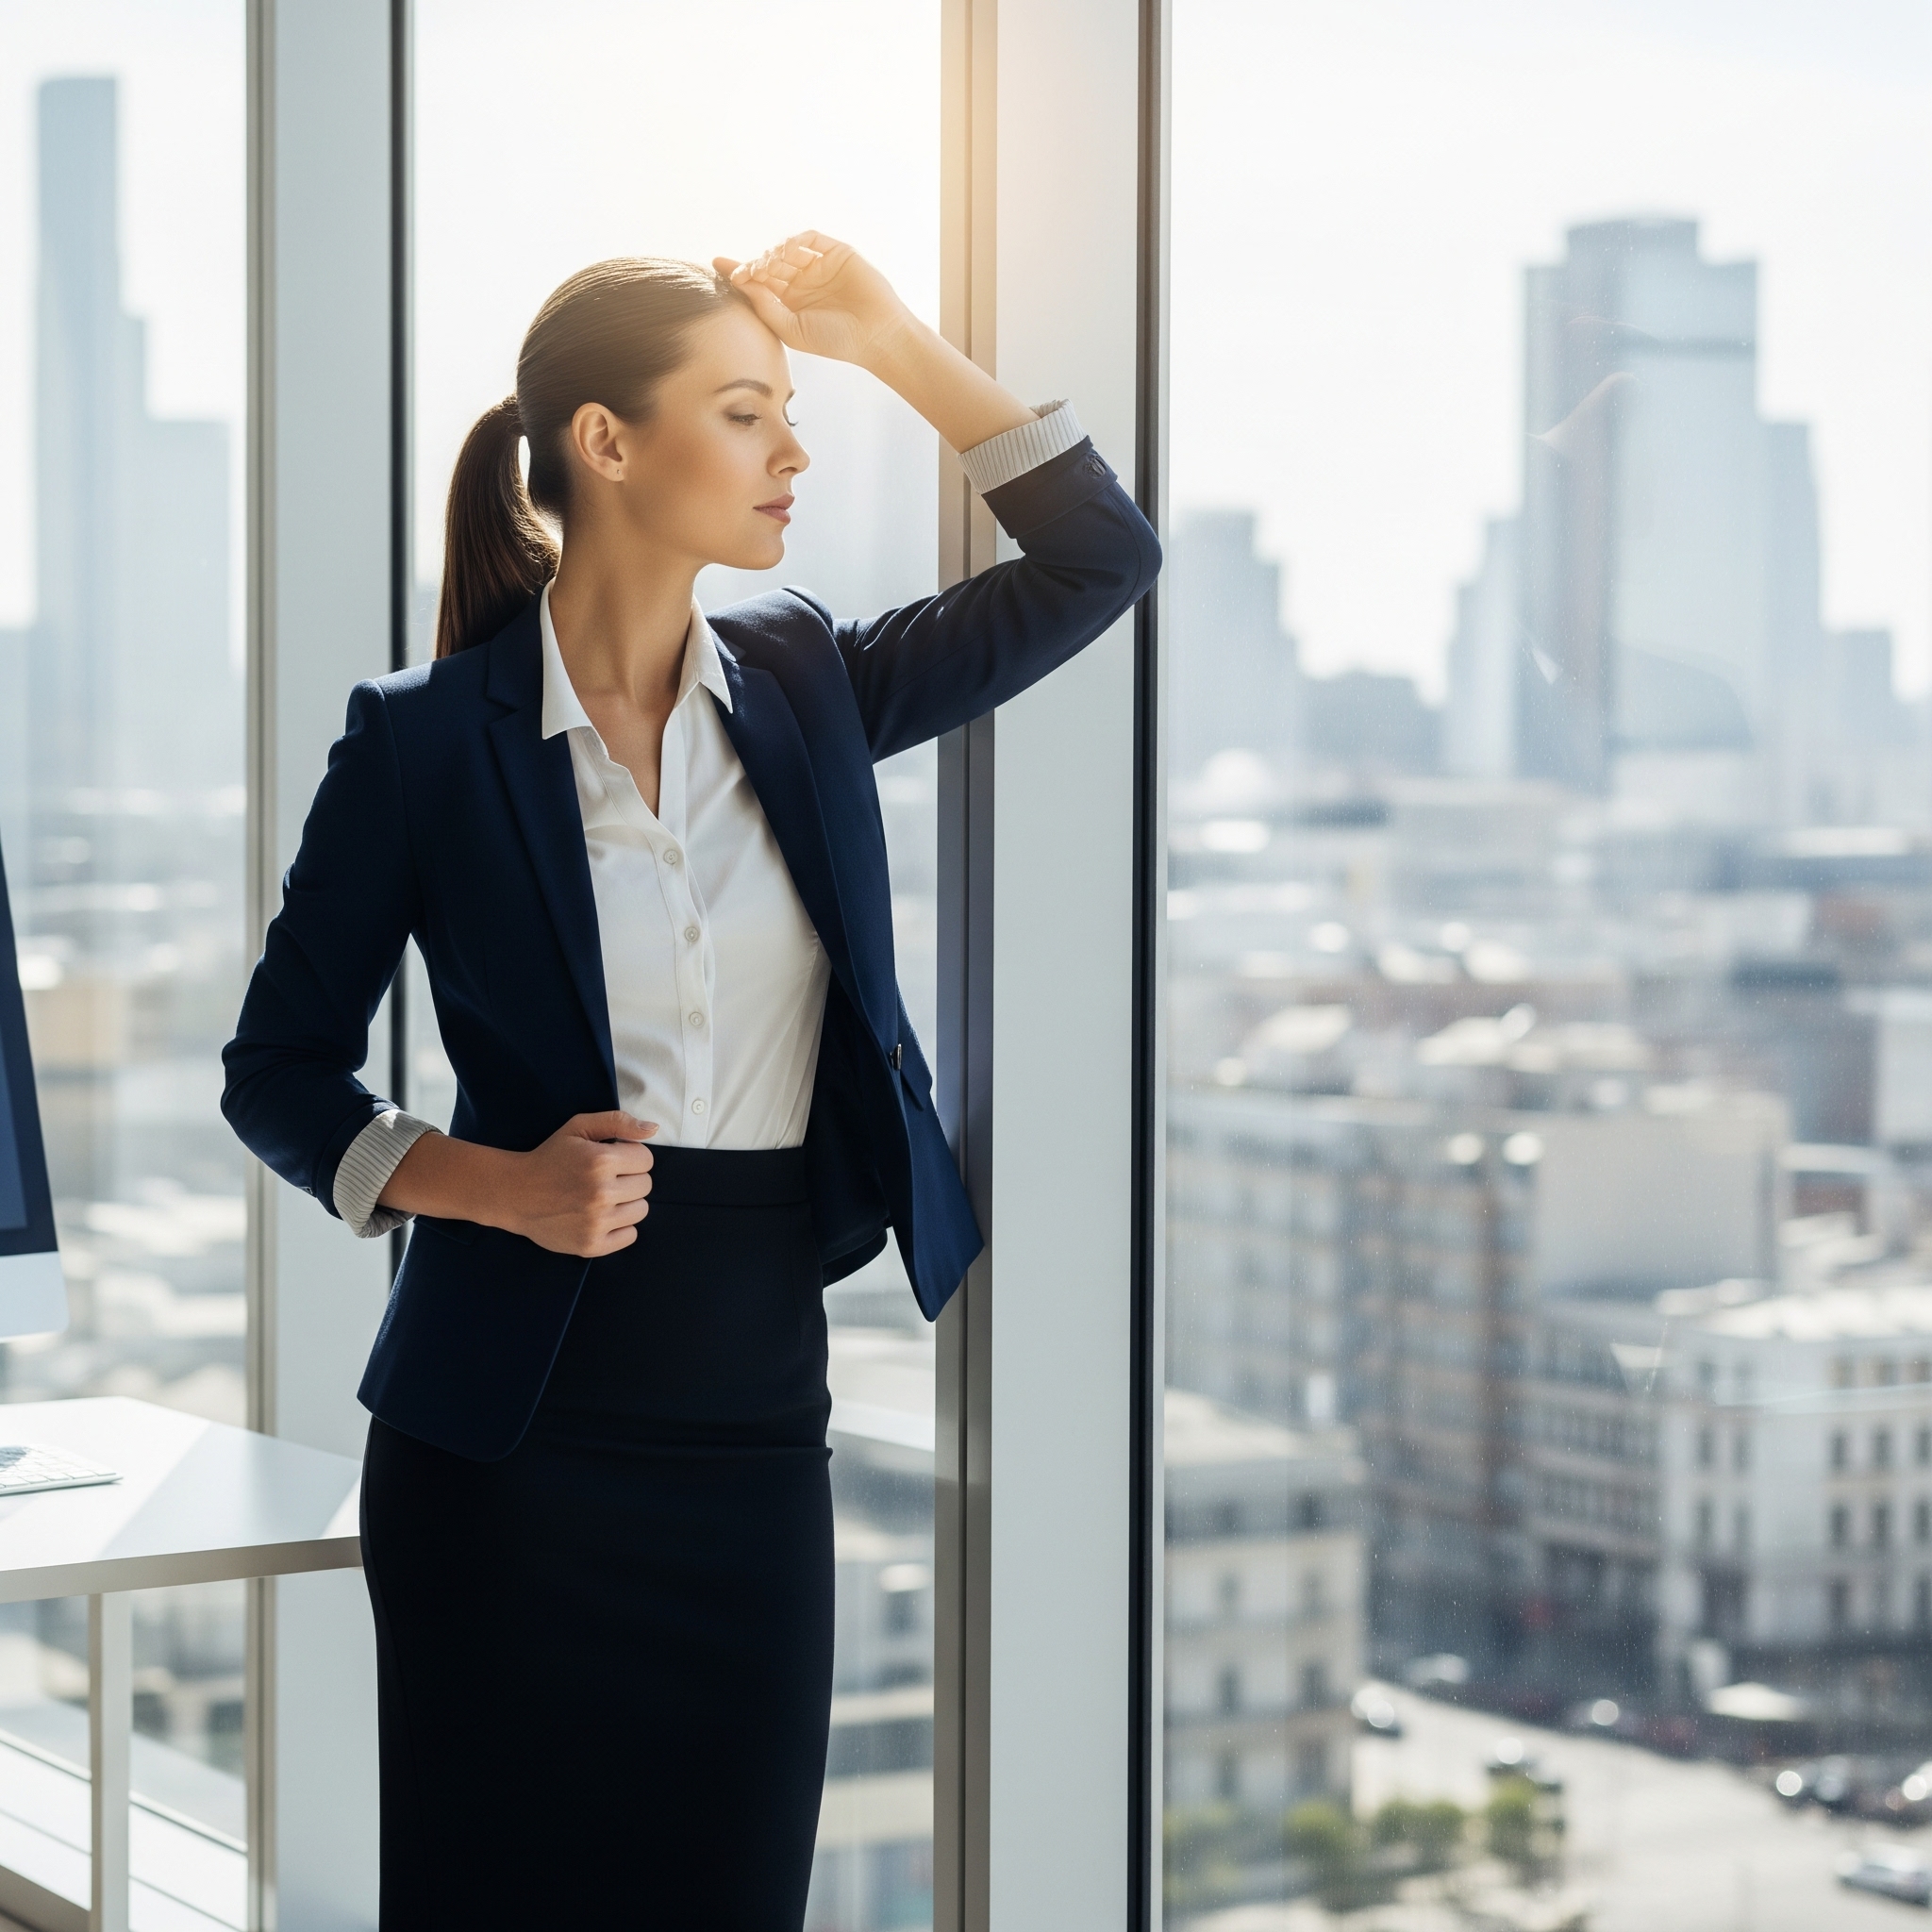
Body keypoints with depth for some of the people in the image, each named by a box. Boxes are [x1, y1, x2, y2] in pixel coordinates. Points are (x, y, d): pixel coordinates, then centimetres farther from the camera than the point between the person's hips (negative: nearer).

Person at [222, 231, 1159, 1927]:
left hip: (758, 1420, 4)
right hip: (511, 1431, -4)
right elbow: (277, 1075, 0)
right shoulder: (427, 739, -6)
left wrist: (897, 341, -1)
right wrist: (506, 1184, -17)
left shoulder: (801, 689, 6)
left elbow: (1100, 561, 7)